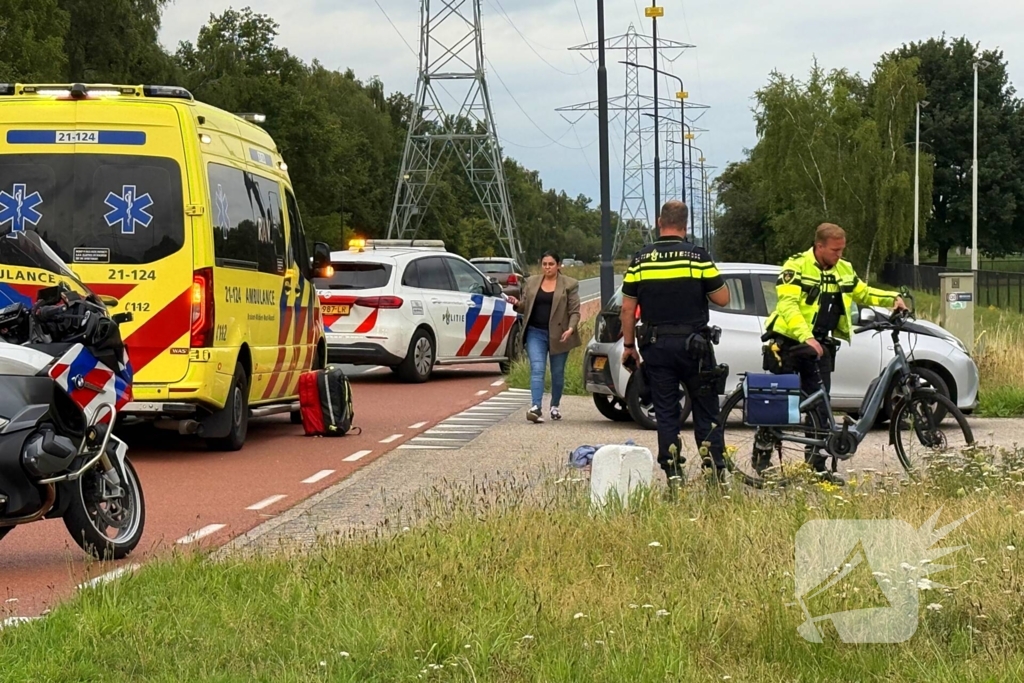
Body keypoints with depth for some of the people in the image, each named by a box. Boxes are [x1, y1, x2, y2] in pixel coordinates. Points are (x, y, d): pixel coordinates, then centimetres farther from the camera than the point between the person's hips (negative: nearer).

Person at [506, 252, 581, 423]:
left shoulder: (569, 285, 0)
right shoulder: (531, 282, 10)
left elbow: (575, 311, -3)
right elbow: (525, 307, 15)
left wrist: (571, 328, -20)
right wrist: (517, 304, -8)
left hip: (558, 336, -1)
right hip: (536, 333, 1)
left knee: (557, 372, 10)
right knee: (537, 370, -12)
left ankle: (555, 406, 29)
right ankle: (536, 408, -22)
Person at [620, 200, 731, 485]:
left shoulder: (641, 259, 0)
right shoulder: (698, 256, -6)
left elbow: (628, 307, 1)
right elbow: (722, 299, -3)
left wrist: (629, 345, 10)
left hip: (655, 345, 1)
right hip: (693, 343, -1)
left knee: (665, 412, 6)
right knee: (706, 409, 8)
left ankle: (672, 471, 2)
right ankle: (716, 468, 5)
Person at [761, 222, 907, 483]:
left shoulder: (844, 270, 8)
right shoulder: (797, 267, -13)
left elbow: (863, 294, 23)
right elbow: (787, 305, -23)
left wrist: (893, 298, 5)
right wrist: (806, 337, -35)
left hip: (820, 345, 5)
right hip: (789, 343, -5)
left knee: (820, 406, 2)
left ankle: (817, 464, 5)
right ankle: (762, 457, 12)